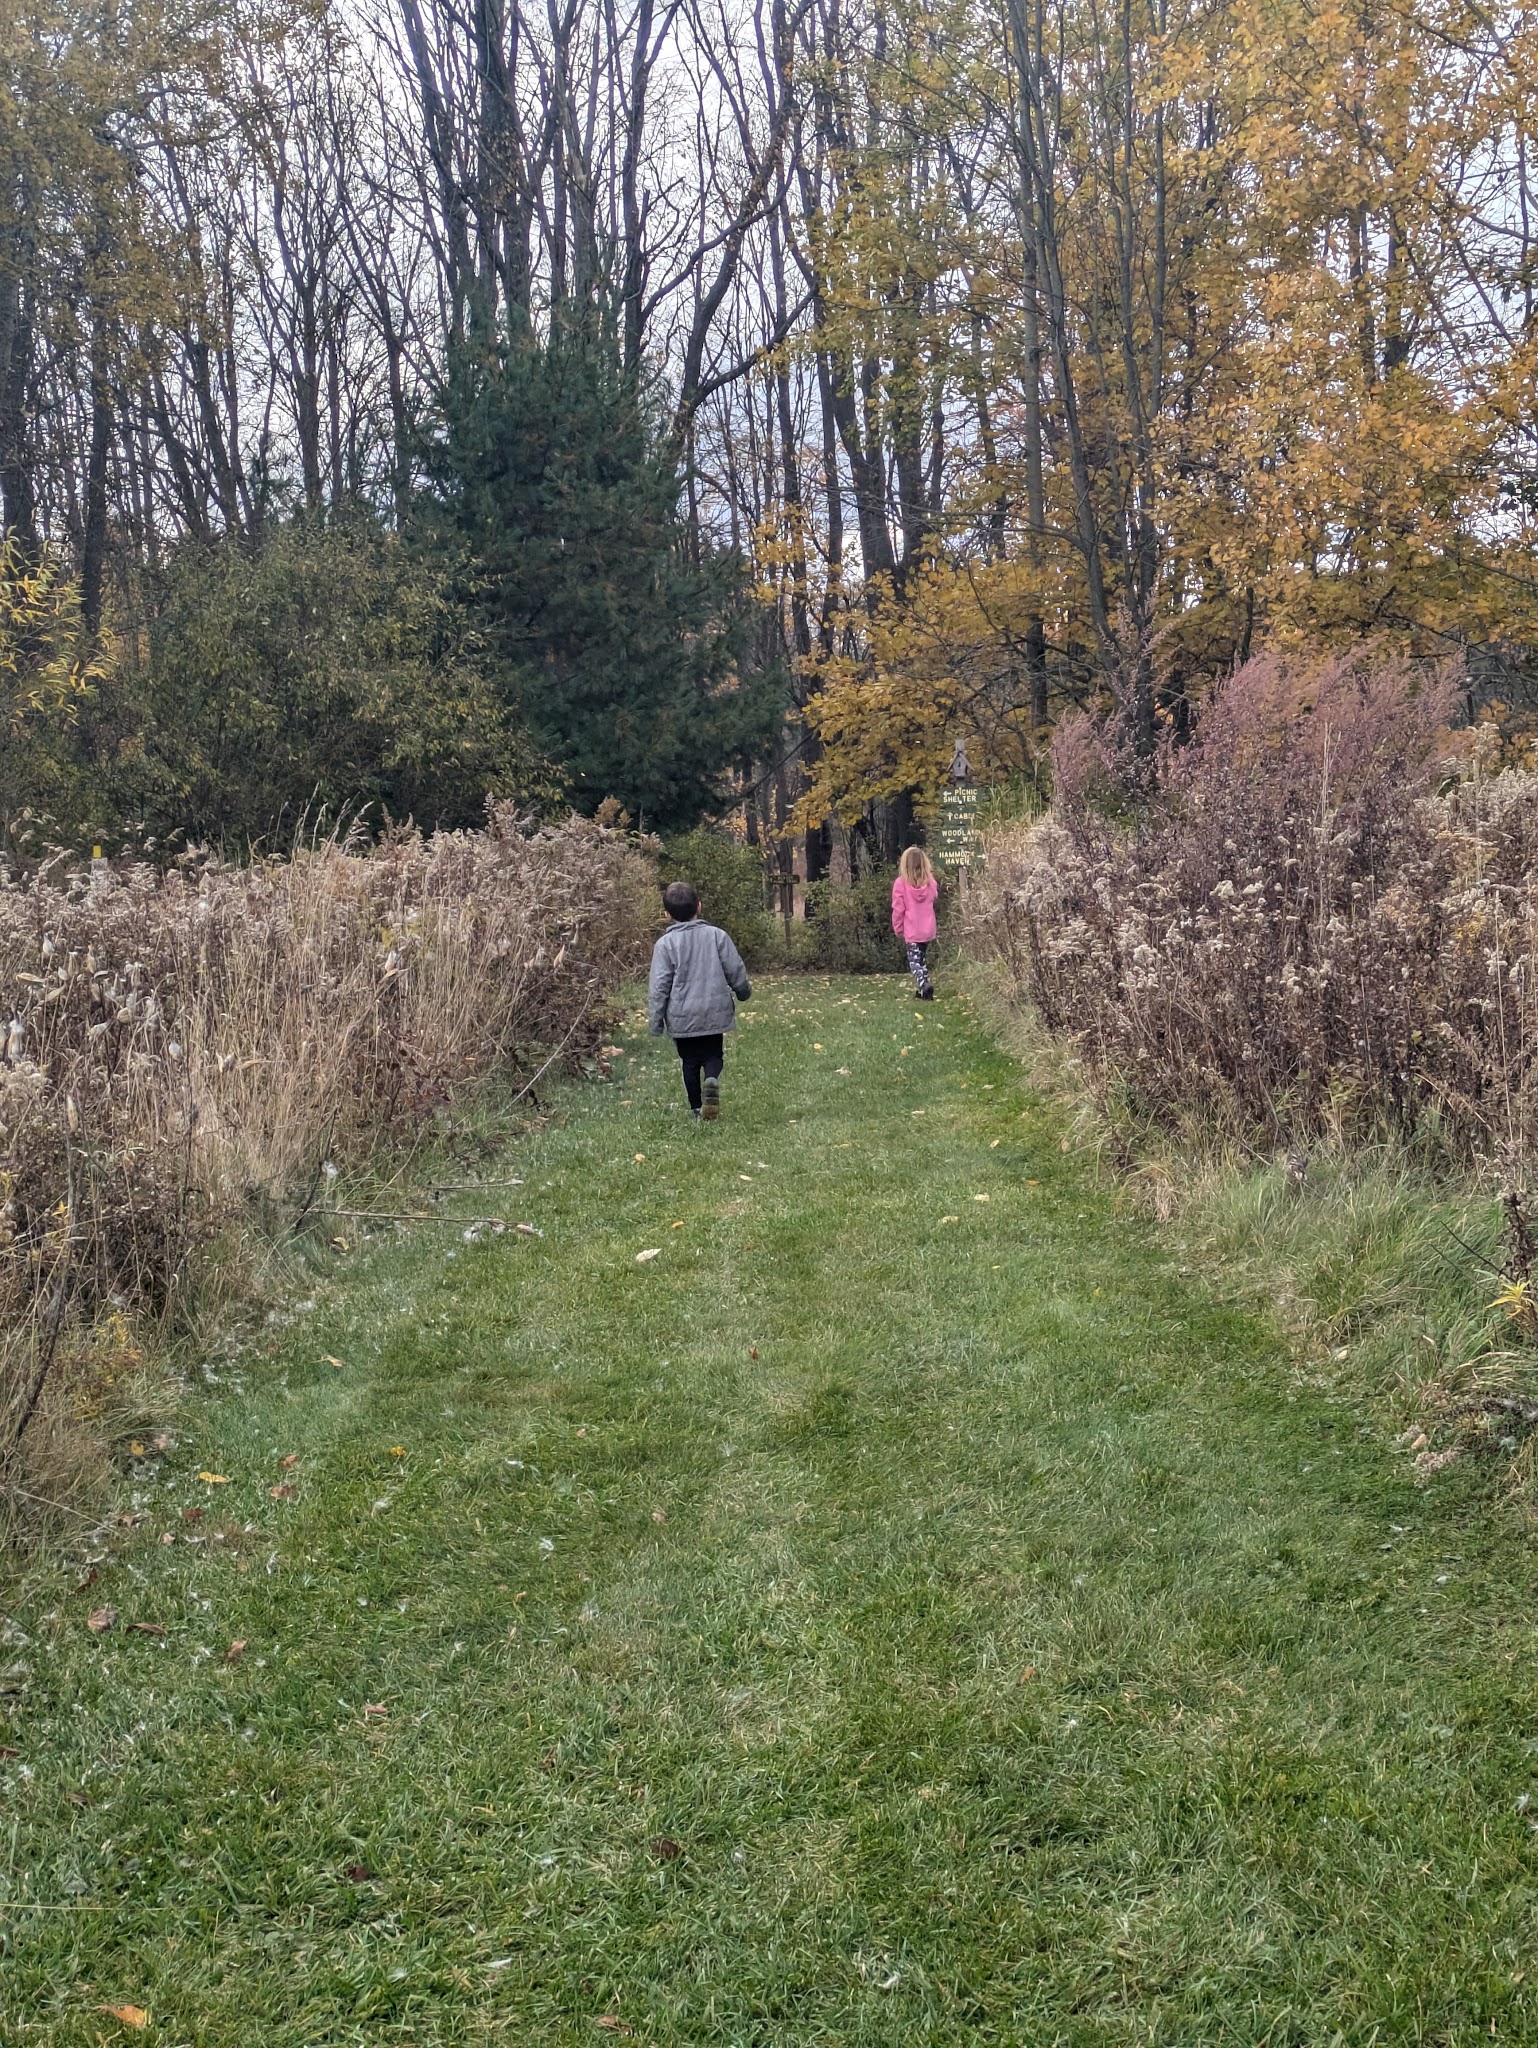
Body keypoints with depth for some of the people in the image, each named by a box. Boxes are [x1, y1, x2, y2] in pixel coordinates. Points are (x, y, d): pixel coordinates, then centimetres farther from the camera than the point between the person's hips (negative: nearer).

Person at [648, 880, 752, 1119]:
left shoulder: (665, 944, -9)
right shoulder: (717, 936, -4)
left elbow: (658, 987, -9)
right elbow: (736, 971, 1)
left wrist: (655, 1021, -2)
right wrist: (744, 991, 22)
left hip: (682, 1018, -1)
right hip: (715, 1012, 1)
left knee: (690, 1061, 15)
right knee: (713, 1055, 15)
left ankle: (697, 1107, 14)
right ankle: (712, 1081, -17)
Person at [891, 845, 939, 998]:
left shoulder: (901, 883, -14)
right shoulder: (931, 882, -4)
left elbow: (898, 909, -10)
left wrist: (898, 929, 4)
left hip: (911, 932, -4)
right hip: (928, 930, 4)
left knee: (915, 962, 2)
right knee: (923, 961, 19)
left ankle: (924, 985, -22)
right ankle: (924, 991, 20)